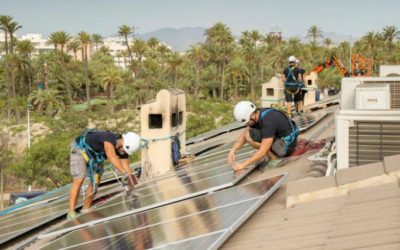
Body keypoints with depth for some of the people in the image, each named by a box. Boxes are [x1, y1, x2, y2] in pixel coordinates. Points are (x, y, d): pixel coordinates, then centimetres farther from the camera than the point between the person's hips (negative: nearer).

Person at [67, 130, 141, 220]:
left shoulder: (124, 149, -17)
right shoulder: (109, 138, -41)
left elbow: (126, 168, -14)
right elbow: (111, 157, -59)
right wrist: (124, 173, -71)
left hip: (95, 155, 8)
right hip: (80, 149, -8)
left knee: (96, 181, 1)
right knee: (79, 180, -16)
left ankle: (85, 210, 13)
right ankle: (71, 213, -13)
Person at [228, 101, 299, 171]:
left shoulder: (268, 122, -30)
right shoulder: (257, 115, -2)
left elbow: (262, 152, -29)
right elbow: (243, 136, 2)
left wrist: (243, 164, -24)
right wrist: (232, 150, -14)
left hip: (286, 147, -9)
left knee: (249, 135, -19)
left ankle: (273, 156, -8)